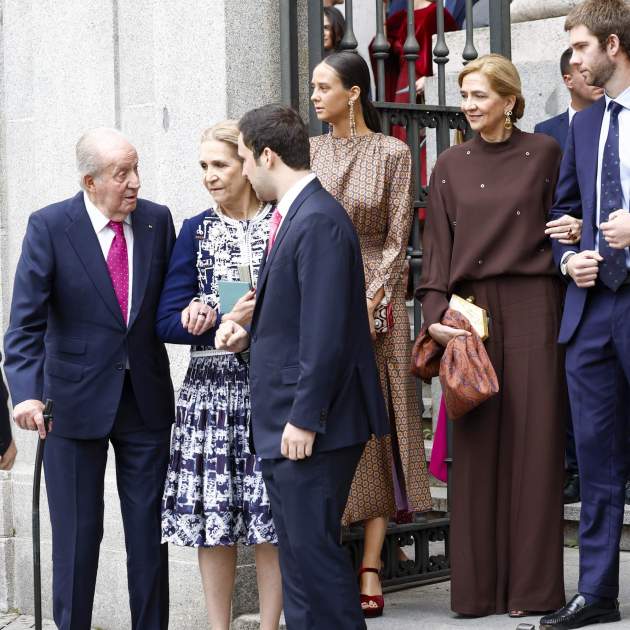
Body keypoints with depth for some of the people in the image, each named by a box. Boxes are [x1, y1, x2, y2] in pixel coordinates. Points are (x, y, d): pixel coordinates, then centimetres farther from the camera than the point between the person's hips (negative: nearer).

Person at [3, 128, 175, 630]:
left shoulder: (157, 220, 1)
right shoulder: (49, 226, -9)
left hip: (146, 397, 3)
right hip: (77, 400, -3)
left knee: (149, 532, 7)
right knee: (77, 535, 5)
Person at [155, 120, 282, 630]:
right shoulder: (197, 231, 9)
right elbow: (168, 320, 2)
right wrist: (228, 321, -15)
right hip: (212, 389, 1)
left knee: (273, 515, -1)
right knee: (213, 516, 1)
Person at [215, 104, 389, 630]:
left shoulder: (318, 222, -17)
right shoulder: (295, 216, 15)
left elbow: (326, 333, -22)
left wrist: (304, 419, -21)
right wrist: (251, 335, 7)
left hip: (312, 428, -10)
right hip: (286, 425, 10)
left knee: (314, 553, -6)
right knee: (299, 554, 14)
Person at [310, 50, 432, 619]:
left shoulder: (392, 154, -1)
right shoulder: (309, 151, 9)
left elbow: (397, 237, -3)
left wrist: (369, 303, -13)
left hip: (374, 296, -2)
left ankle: (371, 569, 0)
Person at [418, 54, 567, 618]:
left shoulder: (544, 154, 3)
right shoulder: (450, 166, 10)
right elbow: (438, 247, 6)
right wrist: (435, 313, -5)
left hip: (532, 307, -2)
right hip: (470, 311, 2)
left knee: (533, 438, -2)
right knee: (476, 444, 1)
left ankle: (533, 585, 3)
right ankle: (480, 585, 5)